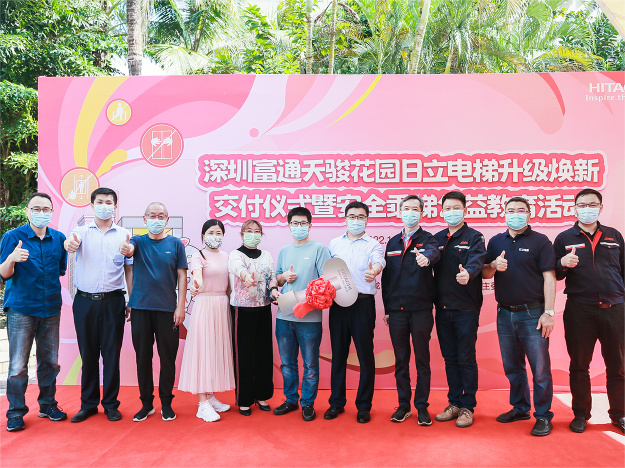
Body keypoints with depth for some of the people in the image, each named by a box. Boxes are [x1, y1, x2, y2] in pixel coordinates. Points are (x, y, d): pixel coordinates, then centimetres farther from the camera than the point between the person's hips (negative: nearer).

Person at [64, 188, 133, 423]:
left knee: (111, 353, 5)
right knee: (88, 354, 9)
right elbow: (71, 241, -18)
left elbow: (129, 270, 7)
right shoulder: (82, 231, 6)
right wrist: (69, 244, -43)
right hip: (85, 300, 1)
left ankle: (110, 404, 19)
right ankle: (88, 404, 23)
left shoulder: (124, 235, 5)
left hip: (113, 301, 0)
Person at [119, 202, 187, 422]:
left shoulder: (175, 244, 3)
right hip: (140, 307, 1)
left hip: (167, 308, -1)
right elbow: (129, 248, -18)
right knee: (143, 356, 8)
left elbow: (182, 276, 2)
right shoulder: (138, 241, 6)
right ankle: (146, 402, 21)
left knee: (167, 357, 4)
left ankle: (166, 402, 18)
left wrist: (181, 306, -5)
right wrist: (125, 248, -43)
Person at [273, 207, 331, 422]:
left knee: (310, 364, 4)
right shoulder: (284, 251, 14)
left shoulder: (319, 248, -2)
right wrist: (284, 277, -1)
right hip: (284, 315, 5)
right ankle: (291, 400, 29)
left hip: (310, 316, -5)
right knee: (287, 362, 14)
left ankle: (308, 403, 19)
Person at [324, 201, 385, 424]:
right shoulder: (334, 244, 13)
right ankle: (336, 402, 23)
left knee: (365, 354, 1)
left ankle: (364, 405, 16)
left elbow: (379, 262, -18)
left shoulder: (373, 244, 2)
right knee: (338, 353, 9)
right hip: (337, 303, 3)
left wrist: (373, 271, -41)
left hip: (363, 303, -3)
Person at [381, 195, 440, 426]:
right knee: (401, 360, 10)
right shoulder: (393, 242, 12)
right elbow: (386, 276, 12)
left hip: (421, 309, -3)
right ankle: (403, 405, 23)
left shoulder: (427, 239, 1)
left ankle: (422, 407, 18)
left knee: (422, 359, 6)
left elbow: (434, 252, -24)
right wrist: (387, 308, 9)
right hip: (397, 310, 3)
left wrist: (426, 257, -49)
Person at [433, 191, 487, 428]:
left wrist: (468, 273, -42)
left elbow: (476, 260, -22)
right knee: (450, 359, 12)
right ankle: (454, 403, 25)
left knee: (466, 359, 2)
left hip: (466, 309, -4)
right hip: (443, 308, 5)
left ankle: (468, 407, 17)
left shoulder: (474, 237, -3)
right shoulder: (438, 239, 14)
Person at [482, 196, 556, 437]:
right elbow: (485, 274, 12)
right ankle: (519, 408, 29)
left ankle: (543, 416, 12)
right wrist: (494, 265, -11)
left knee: (540, 367, -1)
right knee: (512, 366, 14)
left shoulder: (540, 241, -2)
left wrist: (548, 312, -14)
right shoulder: (496, 242, 11)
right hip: (505, 313, 5)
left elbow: (549, 278, -7)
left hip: (532, 313, -4)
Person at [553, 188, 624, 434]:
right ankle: (581, 413, 19)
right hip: (579, 310, -1)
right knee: (579, 365, 6)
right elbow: (553, 275, 3)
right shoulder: (564, 238, 4)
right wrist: (563, 264, -18)